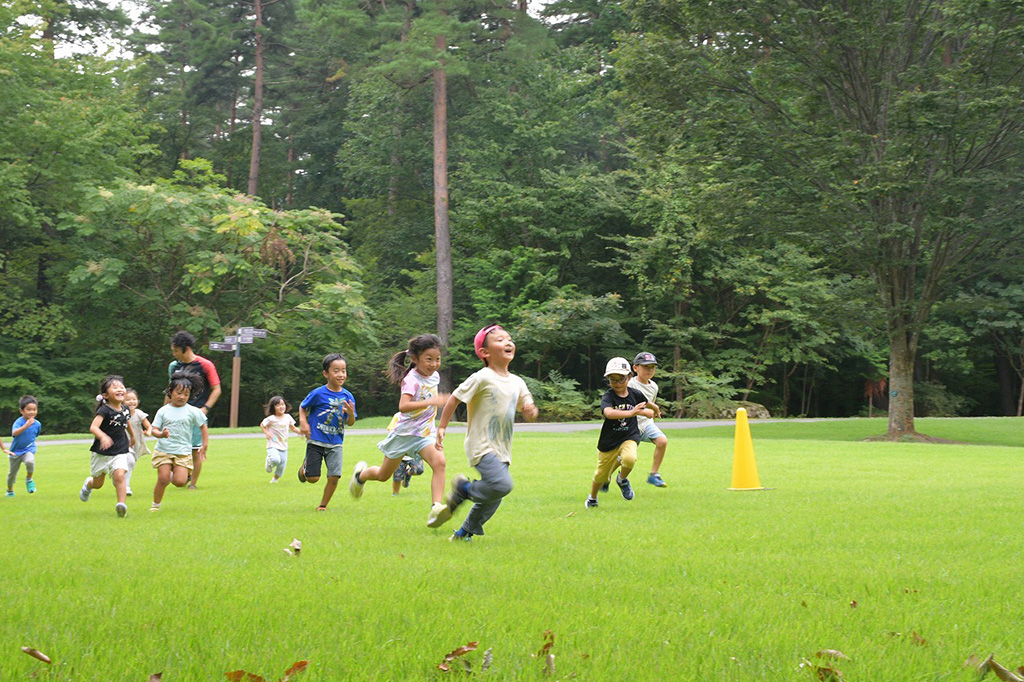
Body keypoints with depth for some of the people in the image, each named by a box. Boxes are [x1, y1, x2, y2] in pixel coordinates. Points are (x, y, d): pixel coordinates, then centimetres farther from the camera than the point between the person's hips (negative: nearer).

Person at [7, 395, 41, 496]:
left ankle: (29, 479, -5)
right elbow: (14, 433, -41)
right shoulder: (19, 422, -20)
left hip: (29, 450, 1)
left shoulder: (37, 424, -5)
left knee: (30, 461, -33)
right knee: (12, 472, 11)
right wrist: (26, 426, -52)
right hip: (15, 451, -1)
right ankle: (10, 491, 39)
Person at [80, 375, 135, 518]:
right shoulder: (104, 410, -19)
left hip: (120, 452, 3)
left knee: (119, 476, -21)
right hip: (101, 453, -3)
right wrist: (103, 437, -53)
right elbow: (93, 427, -33)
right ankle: (88, 484, 49)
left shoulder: (125, 409, 0)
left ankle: (121, 505, -25)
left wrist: (132, 436, 40)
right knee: (98, 483, 14)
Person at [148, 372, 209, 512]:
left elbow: (203, 427, 11)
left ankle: (173, 475, 23)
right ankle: (156, 504, 12)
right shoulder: (163, 411, 2)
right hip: (163, 450, 0)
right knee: (162, 479, -9)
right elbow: (153, 430, 1)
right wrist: (161, 434, -20)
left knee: (180, 482, -13)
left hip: (183, 452, 0)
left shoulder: (192, 411, 0)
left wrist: (204, 445, 6)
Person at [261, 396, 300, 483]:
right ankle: (269, 462, 5)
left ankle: (275, 479, 36)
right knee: (276, 460, -32)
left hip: (283, 447, 5)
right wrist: (266, 433, -10)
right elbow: (262, 425, 6)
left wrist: (300, 431, -3)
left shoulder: (288, 417, 3)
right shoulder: (271, 419, -9)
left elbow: (293, 428, 15)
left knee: (281, 467, 7)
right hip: (273, 446, -5)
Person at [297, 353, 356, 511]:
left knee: (334, 477, -9)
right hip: (316, 441, -3)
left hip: (335, 443, 3)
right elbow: (303, 407, 6)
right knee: (313, 478, -1)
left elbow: (350, 423, 5)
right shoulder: (318, 393, -10)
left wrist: (351, 413, -17)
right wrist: (303, 422, -11)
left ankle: (323, 505, 14)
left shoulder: (348, 396, 0)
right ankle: (305, 465, 36)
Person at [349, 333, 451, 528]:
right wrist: (431, 402, -45)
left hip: (425, 433, 5)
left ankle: (436, 508, -33)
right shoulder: (412, 379, -21)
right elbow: (403, 406, -38)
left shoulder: (434, 376, 1)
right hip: (404, 432, -5)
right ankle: (361, 474, 47)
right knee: (384, 475, 13)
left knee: (439, 462, -25)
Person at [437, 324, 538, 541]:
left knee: (493, 499, 9)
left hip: (502, 449, 7)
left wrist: (531, 410, -8)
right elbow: (455, 399, -5)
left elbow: (528, 411, 16)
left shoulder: (517, 383, 8)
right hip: (481, 447, -7)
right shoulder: (482, 379, -11)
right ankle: (464, 489, 0)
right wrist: (442, 427, -4)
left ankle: (464, 532, 27)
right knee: (502, 485, -25)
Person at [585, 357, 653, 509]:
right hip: (609, 441, -1)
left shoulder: (635, 394, -2)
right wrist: (630, 412, -45)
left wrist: (647, 411, 8)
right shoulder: (608, 396, -15)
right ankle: (592, 497, 44)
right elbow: (609, 413, -38)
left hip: (629, 437, 1)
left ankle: (622, 479, 2)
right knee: (601, 475, 12)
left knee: (629, 458, -33)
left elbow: (645, 404, 24)